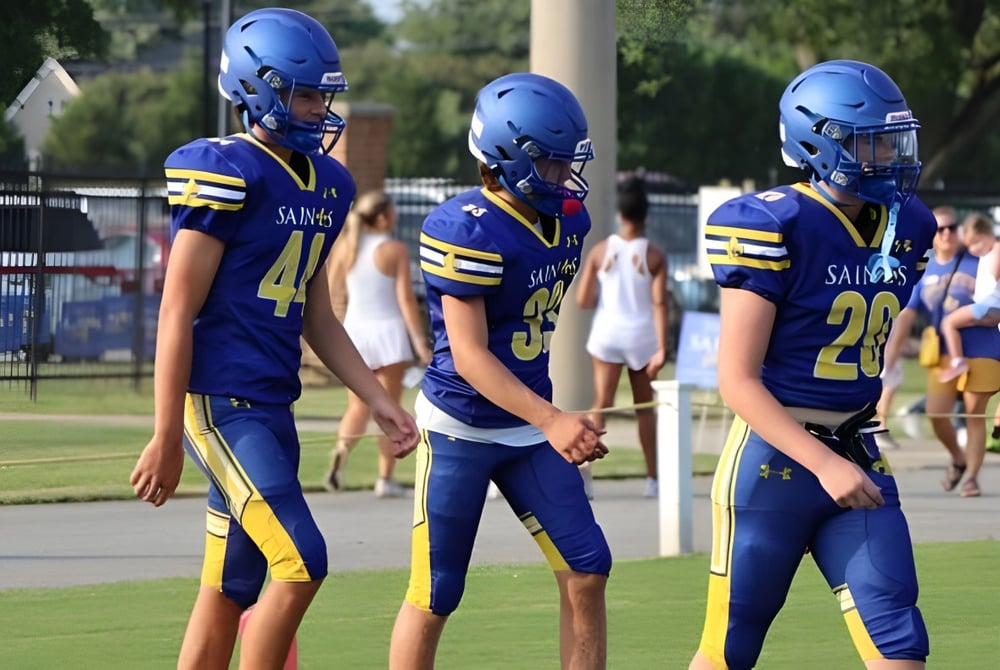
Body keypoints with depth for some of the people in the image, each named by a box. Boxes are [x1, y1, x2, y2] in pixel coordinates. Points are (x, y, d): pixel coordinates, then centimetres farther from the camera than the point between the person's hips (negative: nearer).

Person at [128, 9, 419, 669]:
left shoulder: (324, 183, 12)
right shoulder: (224, 174, -14)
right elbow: (177, 314, -13)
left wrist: (381, 402, 13)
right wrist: (167, 439, -14)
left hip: (271, 407, 9)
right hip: (221, 404, -9)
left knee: (231, 594, 10)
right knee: (301, 564, -16)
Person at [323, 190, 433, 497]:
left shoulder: (345, 248, 2)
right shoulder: (394, 250, -10)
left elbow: (332, 288, 14)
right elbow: (406, 298, -12)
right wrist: (420, 343, -10)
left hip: (354, 331, 4)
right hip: (388, 332, -4)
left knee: (357, 407, 9)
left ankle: (342, 450, -21)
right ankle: (385, 478, 6)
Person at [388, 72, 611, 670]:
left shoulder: (569, 220, 2)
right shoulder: (468, 231, -21)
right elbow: (469, 355, -24)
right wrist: (552, 421, -33)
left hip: (530, 426, 7)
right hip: (460, 427, -7)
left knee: (587, 571, -2)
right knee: (435, 597, 0)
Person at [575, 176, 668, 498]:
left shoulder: (600, 251, -3)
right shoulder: (654, 256, -6)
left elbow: (583, 300, -3)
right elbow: (659, 303, -12)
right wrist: (661, 349, -13)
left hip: (607, 332, 0)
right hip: (641, 337, 0)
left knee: (601, 405, 0)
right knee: (644, 407, 12)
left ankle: (584, 462, -20)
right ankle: (653, 479, 15)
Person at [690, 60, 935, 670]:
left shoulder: (906, 229, 5)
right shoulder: (775, 229, -16)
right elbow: (738, 379, -17)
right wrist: (824, 464, -24)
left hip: (857, 457, 6)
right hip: (773, 459, -6)